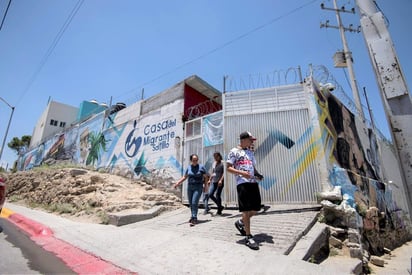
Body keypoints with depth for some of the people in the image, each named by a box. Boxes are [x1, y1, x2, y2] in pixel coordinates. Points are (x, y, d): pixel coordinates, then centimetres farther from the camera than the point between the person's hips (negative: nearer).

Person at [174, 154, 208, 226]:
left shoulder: (201, 167, -4)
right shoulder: (188, 167, 6)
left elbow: (206, 177, 1)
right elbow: (184, 177, 11)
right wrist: (177, 183, 2)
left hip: (198, 187, -4)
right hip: (190, 187, 4)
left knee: (194, 202, -14)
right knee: (191, 203, 11)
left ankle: (194, 218, -7)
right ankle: (192, 217, 29)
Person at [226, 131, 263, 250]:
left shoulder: (250, 153, 21)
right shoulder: (234, 151, -1)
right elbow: (228, 168, -5)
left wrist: (258, 174, 4)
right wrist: (241, 173, -19)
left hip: (253, 182, 7)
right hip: (242, 183, -7)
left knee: (256, 208, 8)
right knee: (246, 210, -4)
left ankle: (240, 223, 32)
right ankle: (248, 237, 8)